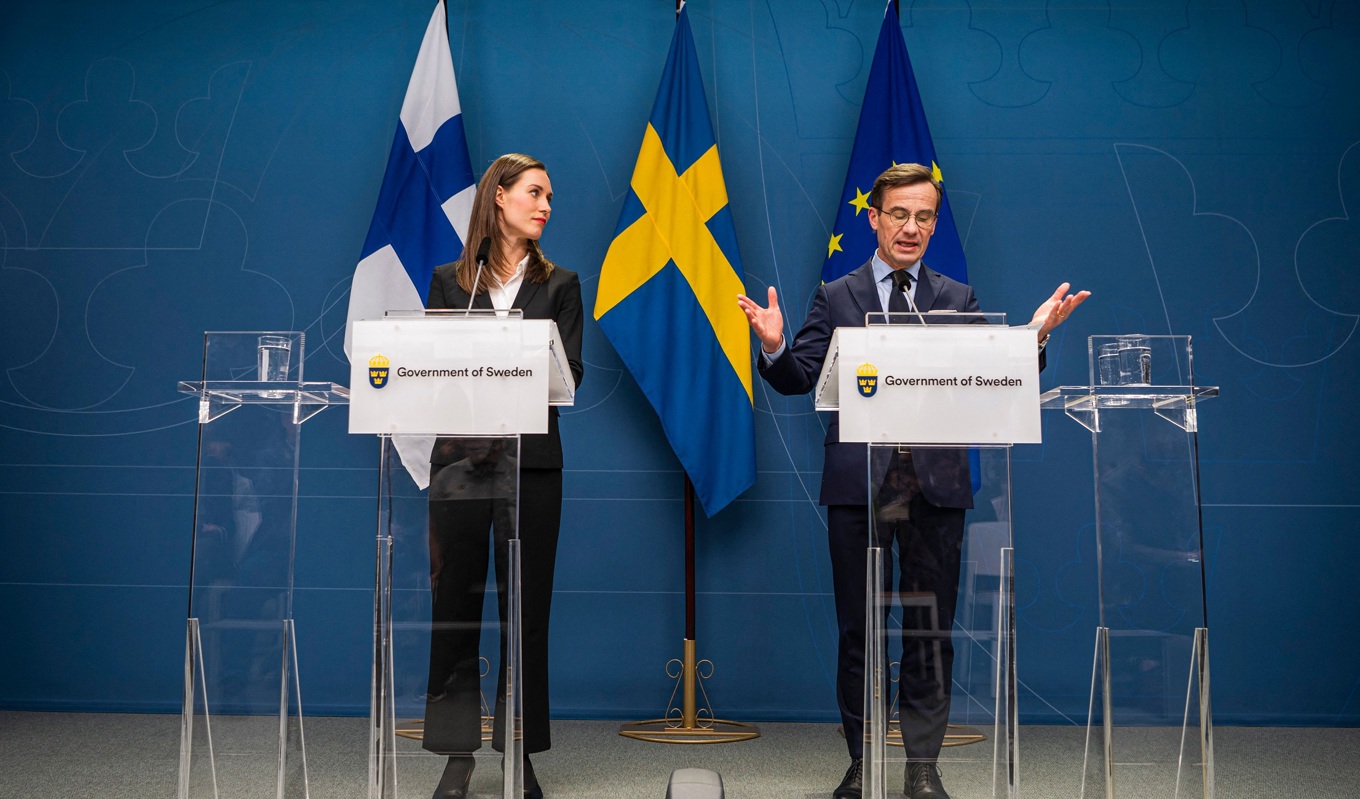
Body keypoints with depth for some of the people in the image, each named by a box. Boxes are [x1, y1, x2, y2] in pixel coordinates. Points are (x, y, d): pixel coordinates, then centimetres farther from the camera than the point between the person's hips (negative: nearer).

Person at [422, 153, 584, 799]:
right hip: (460, 456, 0)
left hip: (532, 461, 0)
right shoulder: (449, 282, 11)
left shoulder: (559, 284, 11)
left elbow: (571, 373, 3)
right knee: (455, 605, 3)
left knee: (526, 610, 3)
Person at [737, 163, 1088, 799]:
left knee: (931, 628, 6)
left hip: (936, 483, 1)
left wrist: (1034, 336, -13)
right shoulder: (836, 298, 8)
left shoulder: (957, 300, 11)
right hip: (858, 480, -1)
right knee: (859, 628, 7)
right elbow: (799, 379, 0)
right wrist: (773, 346, -19)